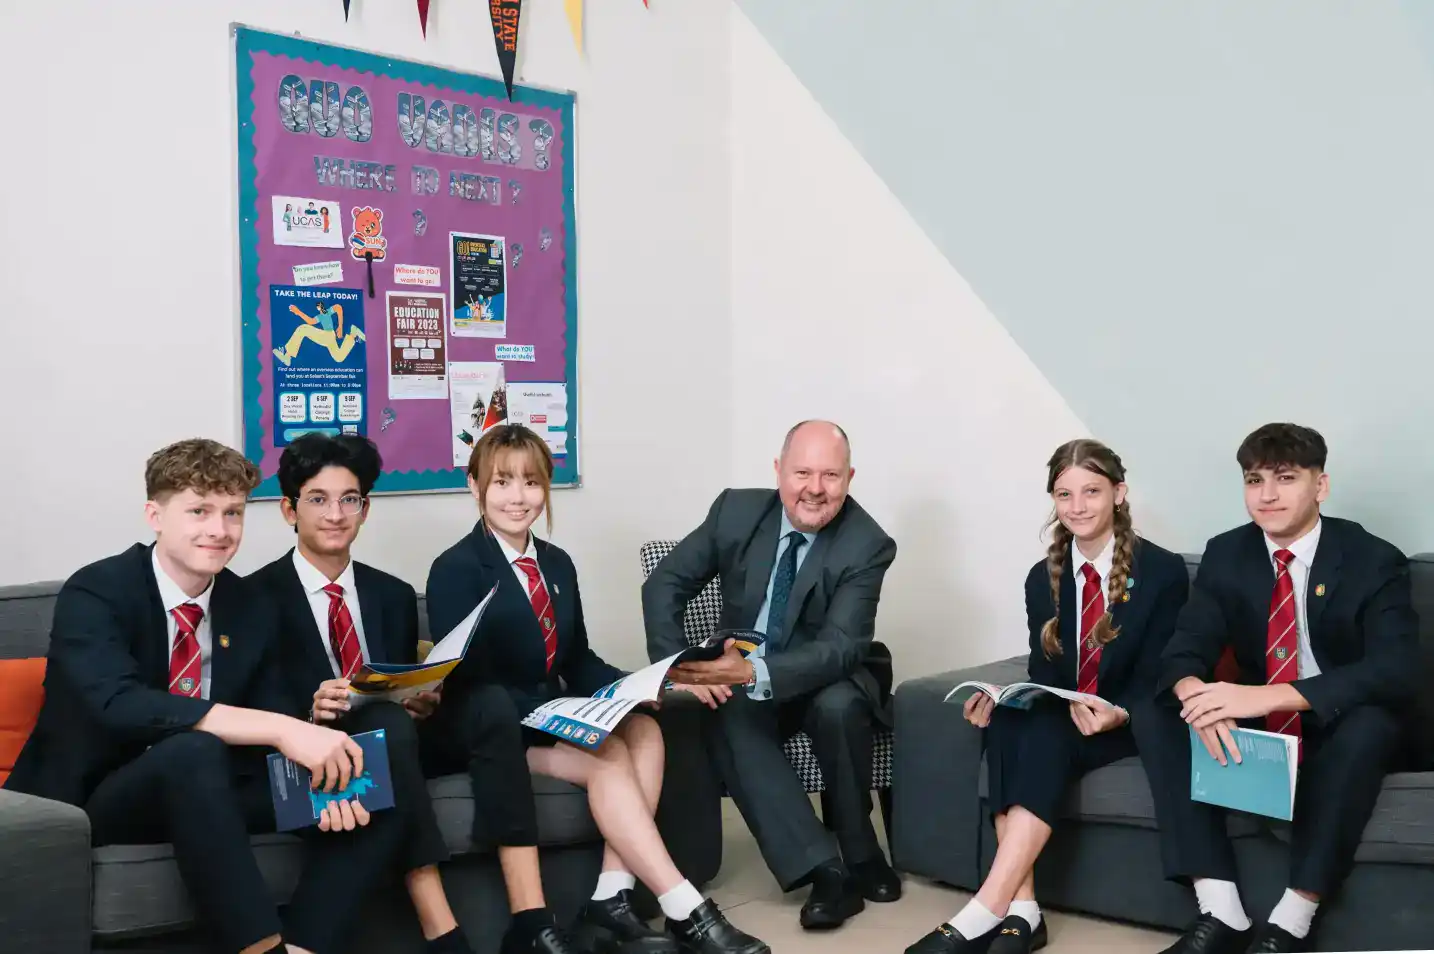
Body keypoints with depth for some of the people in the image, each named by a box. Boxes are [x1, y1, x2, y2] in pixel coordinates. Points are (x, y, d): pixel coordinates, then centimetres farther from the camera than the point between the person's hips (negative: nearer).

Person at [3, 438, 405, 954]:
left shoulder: (253, 609, 3)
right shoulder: (94, 593, -15)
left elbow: (272, 721, 0)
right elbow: (120, 703, -33)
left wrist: (320, 776, -25)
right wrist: (283, 730, -40)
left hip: (205, 787, 6)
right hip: (98, 797, -5)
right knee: (194, 751, -38)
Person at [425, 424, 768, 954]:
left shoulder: (557, 564, 13)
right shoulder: (455, 570, -9)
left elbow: (579, 661, 13)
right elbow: (469, 682, -16)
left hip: (555, 714, 7)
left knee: (643, 730, -23)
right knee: (609, 757, -29)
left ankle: (611, 899, -25)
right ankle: (687, 911, -27)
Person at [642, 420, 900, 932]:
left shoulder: (867, 545, -18)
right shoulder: (736, 510, -8)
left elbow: (841, 647, -27)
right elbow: (665, 585, -3)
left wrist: (754, 671, -44)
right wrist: (679, 667, -21)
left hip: (826, 681, -2)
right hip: (742, 683, 2)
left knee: (838, 707, -36)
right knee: (729, 716, -32)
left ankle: (860, 857, -13)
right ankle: (824, 870, -31)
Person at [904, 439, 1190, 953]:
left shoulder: (1164, 571, -7)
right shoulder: (1043, 578, 6)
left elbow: (1156, 679, -10)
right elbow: (1044, 677, 6)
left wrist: (1119, 715, -31)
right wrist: (1001, 698, -16)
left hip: (1132, 727, -4)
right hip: (1058, 721, 4)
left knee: (1047, 733, -34)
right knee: (1007, 724, -30)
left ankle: (986, 911, -39)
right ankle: (1022, 909, -34)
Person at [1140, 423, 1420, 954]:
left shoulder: (1373, 561, -13)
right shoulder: (1225, 555, -2)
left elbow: (1396, 672, -28)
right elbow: (1184, 651, -10)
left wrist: (1268, 695, -42)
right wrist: (1197, 695, -38)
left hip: (1338, 734, -4)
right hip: (1256, 730, 4)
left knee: (1370, 721, -36)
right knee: (1158, 716, -19)